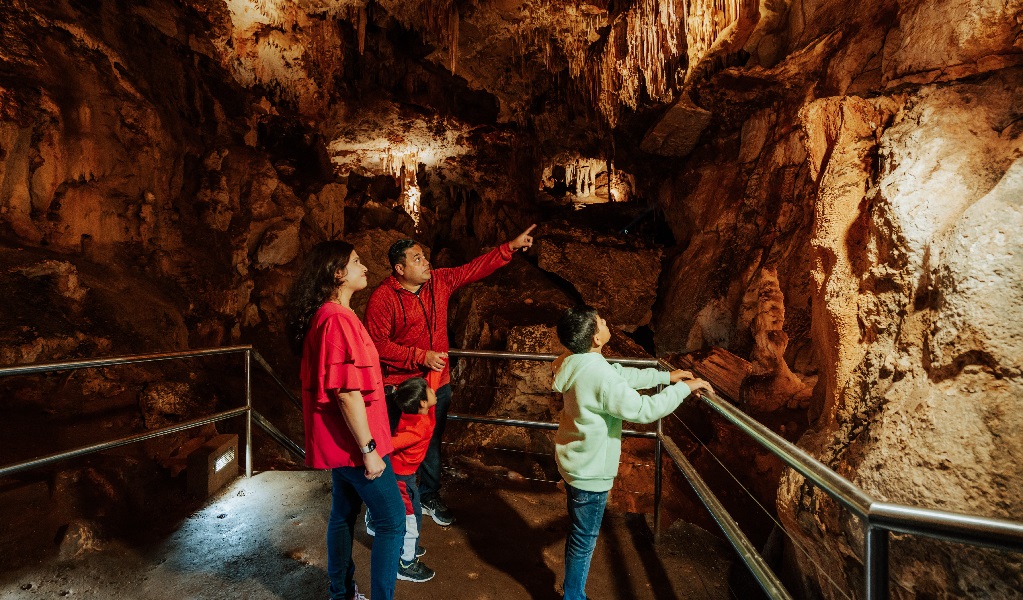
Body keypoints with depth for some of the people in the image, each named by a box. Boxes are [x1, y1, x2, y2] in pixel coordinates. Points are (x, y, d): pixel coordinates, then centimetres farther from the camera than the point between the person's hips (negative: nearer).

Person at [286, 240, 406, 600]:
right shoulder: (338, 319, -23)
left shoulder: (323, 316, 9)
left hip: (339, 441, 10)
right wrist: (369, 449, -21)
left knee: (344, 513, 21)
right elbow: (347, 392, -26)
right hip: (354, 442, -10)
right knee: (393, 520, 1)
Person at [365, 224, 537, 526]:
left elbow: (475, 268, 3)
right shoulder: (383, 298, -17)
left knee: (432, 442, 20)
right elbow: (378, 344, -18)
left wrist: (511, 247, -2)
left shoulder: (439, 280, -1)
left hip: (438, 382, 6)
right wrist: (421, 356, -23)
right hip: (402, 387, -5)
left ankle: (429, 496, 41)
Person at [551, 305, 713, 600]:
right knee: (584, 540, 12)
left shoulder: (579, 363, -2)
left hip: (575, 462, 9)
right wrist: (684, 388, -14)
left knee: (579, 535, 26)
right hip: (589, 471, -9)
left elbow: (624, 375, 10)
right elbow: (643, 409, -25)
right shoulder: (599, 375, -31)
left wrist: (666, 376, 11)